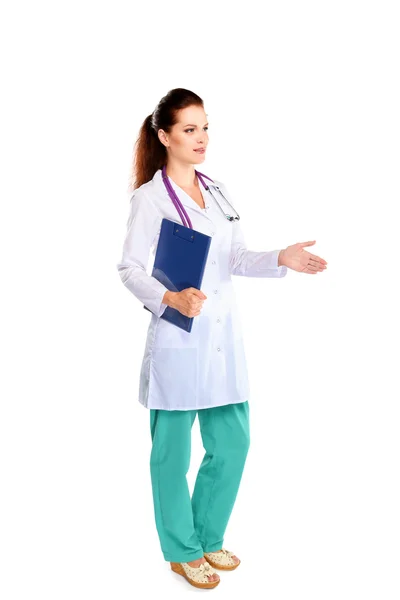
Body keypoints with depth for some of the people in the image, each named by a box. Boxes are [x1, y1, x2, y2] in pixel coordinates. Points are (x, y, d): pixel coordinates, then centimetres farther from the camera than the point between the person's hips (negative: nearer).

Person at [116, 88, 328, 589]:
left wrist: (281, 259, -5)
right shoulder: (149, 197, -7)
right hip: (178, 339, -6)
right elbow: (129, 268, -10)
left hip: (223, 335, 6)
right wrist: (170, 298, -26)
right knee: (173, 450, 7)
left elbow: (236, 259, 11)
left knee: (232, 443, 12)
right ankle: (182, 550, 28)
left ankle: (207, 537, 34)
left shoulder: (218, 190, 12)